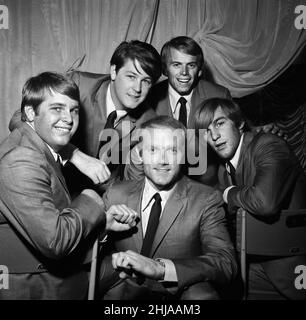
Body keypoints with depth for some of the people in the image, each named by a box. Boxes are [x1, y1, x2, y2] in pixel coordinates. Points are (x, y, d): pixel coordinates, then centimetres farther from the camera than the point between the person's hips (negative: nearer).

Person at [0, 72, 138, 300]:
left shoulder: (46, 153, 7)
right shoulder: (21, 162, -25)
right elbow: (55, 241, -29)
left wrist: (104, 222, -6)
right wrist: (90, 203, -15)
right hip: (32, 290, -9)